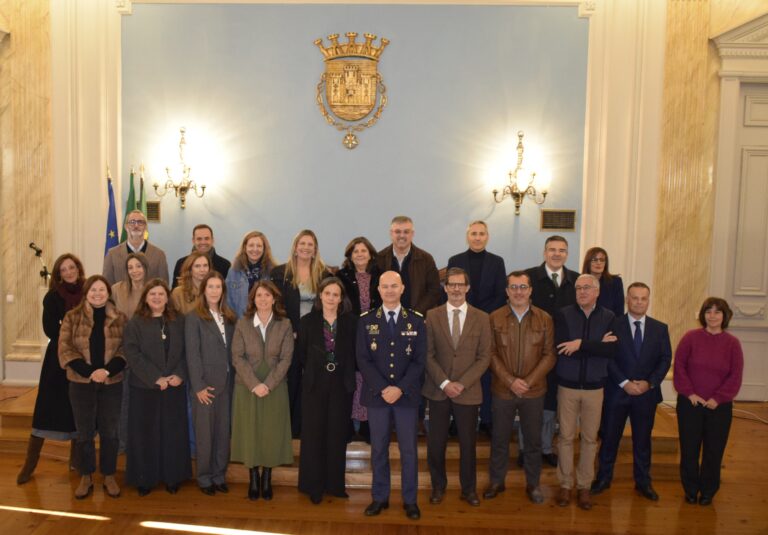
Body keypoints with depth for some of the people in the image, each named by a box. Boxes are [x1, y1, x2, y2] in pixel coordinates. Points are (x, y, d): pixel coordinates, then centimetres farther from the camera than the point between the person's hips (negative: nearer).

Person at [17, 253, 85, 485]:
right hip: (60, 358, -2)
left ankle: (76, 459, 21)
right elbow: (50, 329, -9)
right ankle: (30, 464, 10)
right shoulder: (53, 297, -3)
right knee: (47, 407, 0)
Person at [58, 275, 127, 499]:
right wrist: (89, 371, -16)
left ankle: (109, 476, 21)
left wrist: (107, 370, -17)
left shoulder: (120, 319, 3)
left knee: (109, 431, 8)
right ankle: (86, 477, 23)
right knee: (84, 432, 8)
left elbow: (126, 350, -1)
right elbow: (65, 349, -6)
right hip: (81, 383, 0)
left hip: (112, 383, 0)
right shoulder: (72, 317, 0)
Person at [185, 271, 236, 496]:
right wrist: (198, 386, -13)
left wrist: (234, 380, 0)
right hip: (205, 383, -4)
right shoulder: (194, 317, -3)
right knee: (204, 433, 4)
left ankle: (220, 475, 20)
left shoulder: (230, 318, 10)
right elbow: (192, 354, -8)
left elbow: (233, 351, 8)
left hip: (226, 382, 4)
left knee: (223, 431, 8)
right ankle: (204, 478, 17)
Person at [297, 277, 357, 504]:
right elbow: (301, 353, 5)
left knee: (337, 434, 8)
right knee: (313, 434, 4)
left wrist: (347, 372, -1)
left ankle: (335, 483, 21)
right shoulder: (308, 321, -1)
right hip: (315, 384, 0)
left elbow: (356, 353, 3)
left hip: (341, 385, 1)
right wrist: (314, 369, 3)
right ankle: (314, 485, 16)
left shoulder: (351, 321, -1)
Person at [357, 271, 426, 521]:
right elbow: (363, 360, -4)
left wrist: (400, 388, -14)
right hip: (376, 394, 0)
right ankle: (380, 497, 24)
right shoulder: (366, 320, 0)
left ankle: (410, 499, 21)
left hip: (407, 395, 0)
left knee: (408, 449, 8)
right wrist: (382, 388, -14)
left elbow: (420, 360, -3)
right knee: (378, 448, 10)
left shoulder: (416, 320, 0)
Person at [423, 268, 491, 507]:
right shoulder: (432, 316, 0)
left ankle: (468, 489, 29)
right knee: (436, 442, 7)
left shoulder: (481, 318, 0)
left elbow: (484, 357, -2)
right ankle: (438, 486, 28)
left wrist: (462, 384, -12)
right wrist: (444, 383, -12)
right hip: (438, 390, 0)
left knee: (468, 443, 10)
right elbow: (428, 355, -2)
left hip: (468, 392, 0)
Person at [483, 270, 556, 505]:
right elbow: (491, 354, -4)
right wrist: (510, 381, -14)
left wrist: (528, 381, -13)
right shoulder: (495, 318, -3)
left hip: (534, 391, 1)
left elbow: (549, 355, -2)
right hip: (503, 389, 0)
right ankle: (496, 481, 28)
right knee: (499, 439, 12)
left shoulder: (545, 319, -1)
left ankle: (533, 484, 30)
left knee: (534, 440, 12)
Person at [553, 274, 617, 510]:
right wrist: (598, 345, -16)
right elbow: (563, 346, -18)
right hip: (567, 386, -1)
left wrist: (581, 344, -22)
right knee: (566, 437, 7)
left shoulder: (608, 318, -1)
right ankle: (565, 484, 21)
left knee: (590, 438, 10)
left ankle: (584, 486, 23)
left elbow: (611, 350, -15)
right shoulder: (564, 314, -4)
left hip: (594, 387, 1)